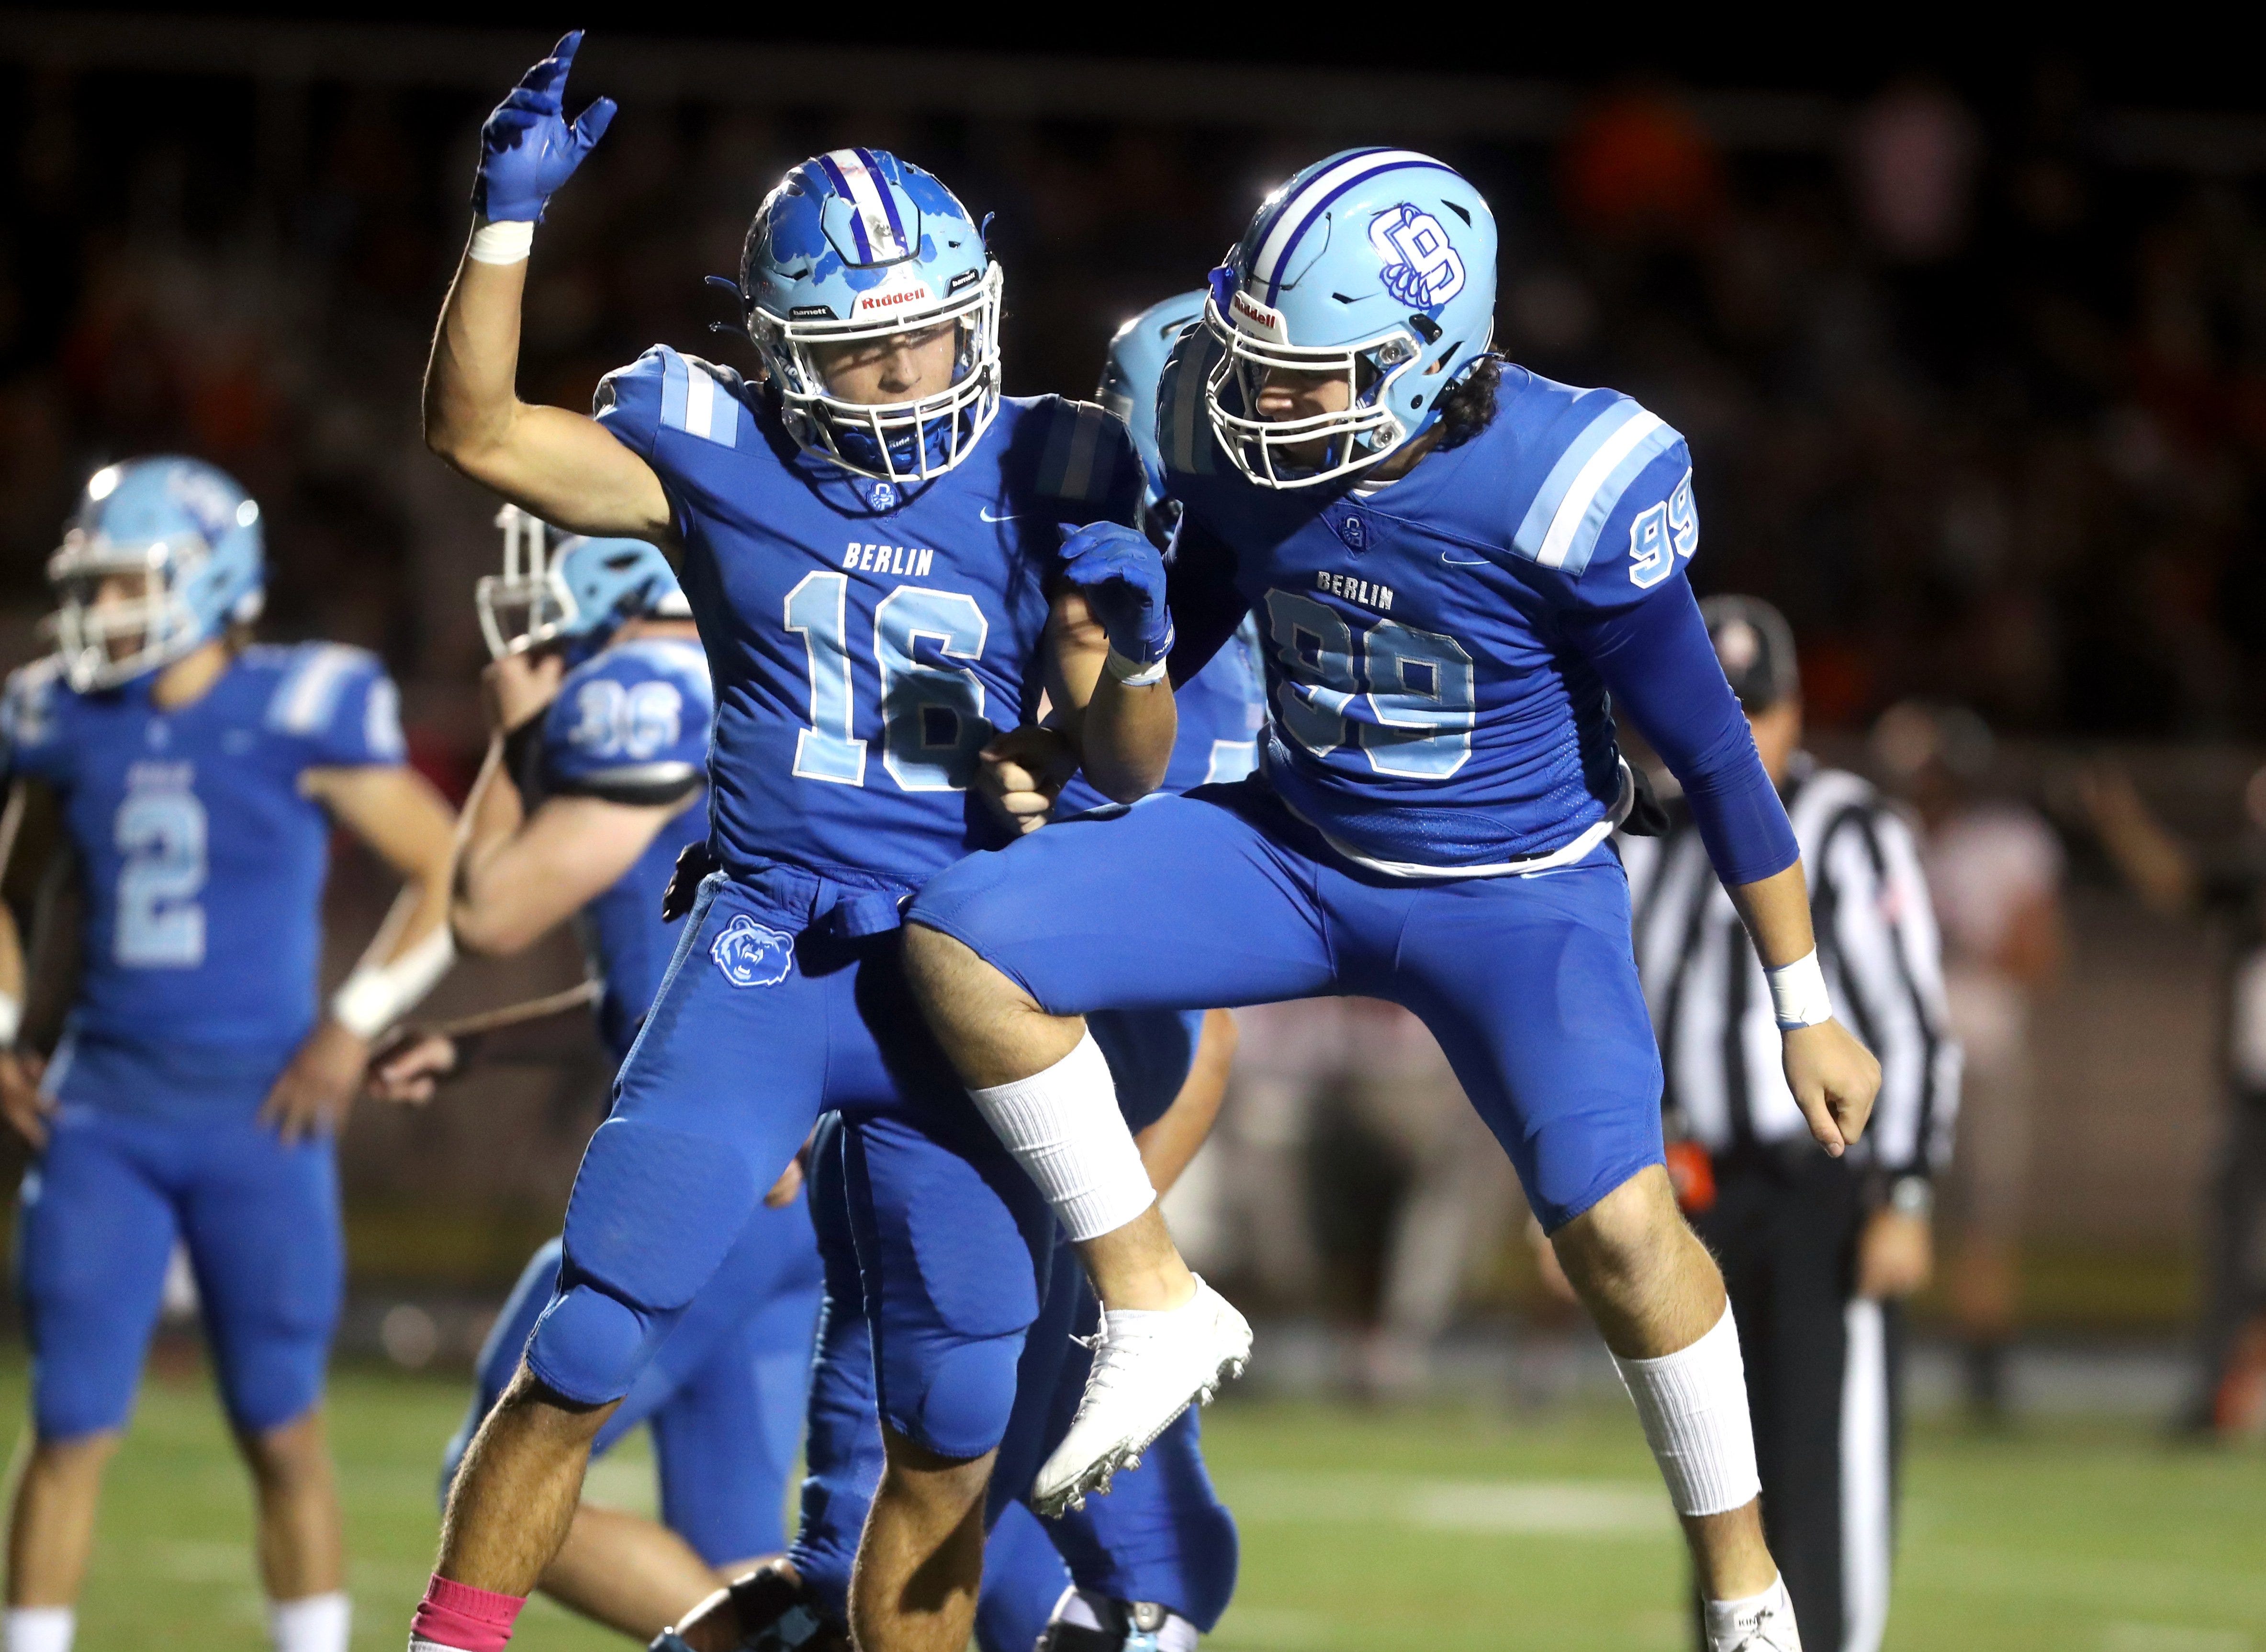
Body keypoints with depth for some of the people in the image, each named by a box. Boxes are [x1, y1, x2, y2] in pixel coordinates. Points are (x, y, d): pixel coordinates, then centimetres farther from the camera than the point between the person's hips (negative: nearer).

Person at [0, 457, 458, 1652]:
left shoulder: (301, 714, -7)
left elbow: (449, 875, -1)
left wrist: (357, 1023, -9)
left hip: (257, 1115, -3)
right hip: (102, 1114, 3)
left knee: (281, 1431, 3)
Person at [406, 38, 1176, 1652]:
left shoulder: (1040, 483, 2)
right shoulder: (719, 456, -1)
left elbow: (1129, 769, 4)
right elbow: (477, 429, -8)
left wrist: (1132, 650, -17)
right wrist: (509, 220, -16)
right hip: (770, 943, -2)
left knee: (953, 1425, 5)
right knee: (590, 1347, -12)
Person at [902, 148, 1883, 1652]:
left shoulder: (1563, 494, -27)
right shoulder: (1239, 446, -13)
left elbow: (1713, 754, -15)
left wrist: (1809, 1015, -8)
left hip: (1514, 896, -4)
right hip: (1299, 852, 4)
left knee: (1618, 1220, -21)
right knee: (963, 942, -15)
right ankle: (1157, 1312, -1)